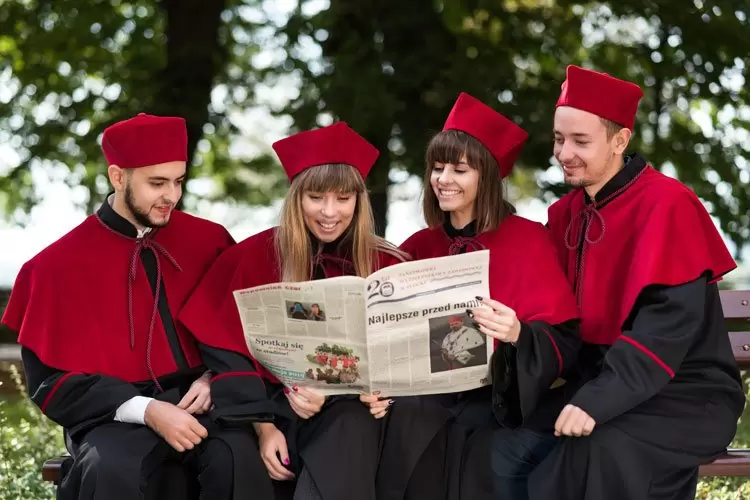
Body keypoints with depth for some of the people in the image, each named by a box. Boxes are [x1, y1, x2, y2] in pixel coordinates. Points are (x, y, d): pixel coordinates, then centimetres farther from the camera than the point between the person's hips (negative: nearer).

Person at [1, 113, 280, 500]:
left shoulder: (208, 242, 6)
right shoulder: (59, 265, -1)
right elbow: (51, 379, -3)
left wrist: (211, 379, -7)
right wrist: (146, 410, -16)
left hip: (199, 404, 2)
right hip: (113, 415, -2)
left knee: (238, 456, -32)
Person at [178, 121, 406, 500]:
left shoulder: (384, 265, 5)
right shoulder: (257, 255, 4)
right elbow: (238, 353, 3)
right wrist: (264, 427, -13)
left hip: (350, 409, 0)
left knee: (348, 431, -33)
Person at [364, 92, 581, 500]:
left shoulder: (529, 241, -1)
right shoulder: (416, 249, 12)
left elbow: (563, 341, -7)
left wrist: (518, 335, -26)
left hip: (505, 398, -4)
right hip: (428, 397, 4)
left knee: (486, 461, -26)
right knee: (402, 433, -21)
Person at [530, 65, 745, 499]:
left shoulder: (666, 206, -14)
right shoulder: (566, 214, 9)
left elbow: (668, 324, -23)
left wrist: (598, 401, -31)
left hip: (682, 397, -6)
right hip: (599, 383, 6)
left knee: (599, 450, -36)